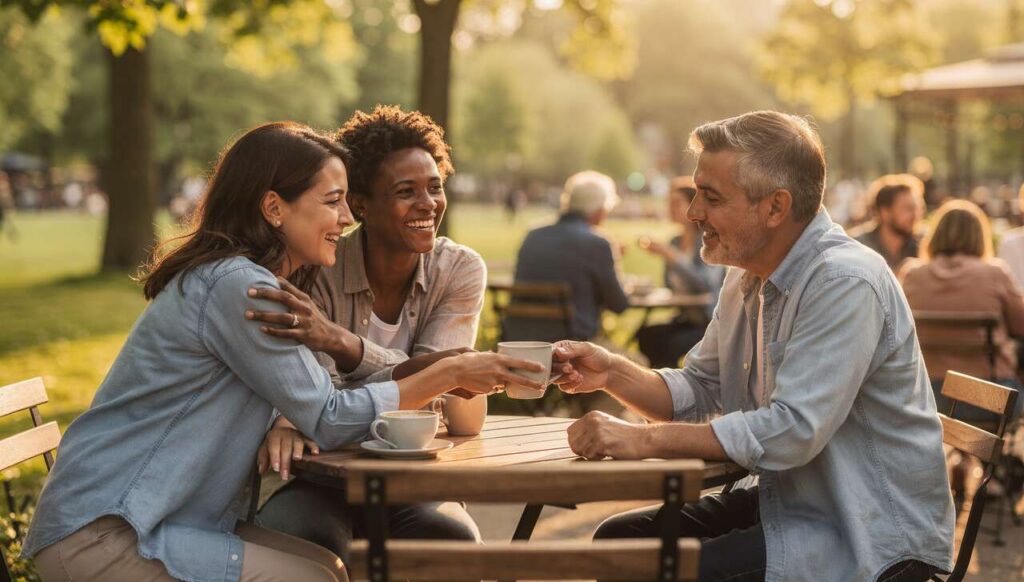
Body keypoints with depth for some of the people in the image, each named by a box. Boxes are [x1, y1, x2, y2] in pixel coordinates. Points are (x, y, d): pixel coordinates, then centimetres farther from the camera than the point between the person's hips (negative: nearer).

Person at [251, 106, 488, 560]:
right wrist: (287, 419, -43)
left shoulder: (461, 270, -8)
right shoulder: (316, 271, -14)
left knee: (454, 540, -30)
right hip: (319, 475, -2)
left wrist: (338, 340, -39)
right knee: (299, 539, -35)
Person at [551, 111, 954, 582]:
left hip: (874, 534, -9)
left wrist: (645, 440, -27)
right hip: (786, 499, 9)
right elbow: (700, 393, 13)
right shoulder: (747, 278, 7)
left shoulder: (844, 283, -23)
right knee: (617, 541, 2)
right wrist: (612, 373, -5)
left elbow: (794, 430, -29)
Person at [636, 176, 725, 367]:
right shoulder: (675, 242, 12)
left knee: (670, 345, -30)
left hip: (710, 323, -6)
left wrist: (670, 255, -26)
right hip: (685, 319, 6)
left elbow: (705, 285, -23)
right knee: (644, 335, -21)